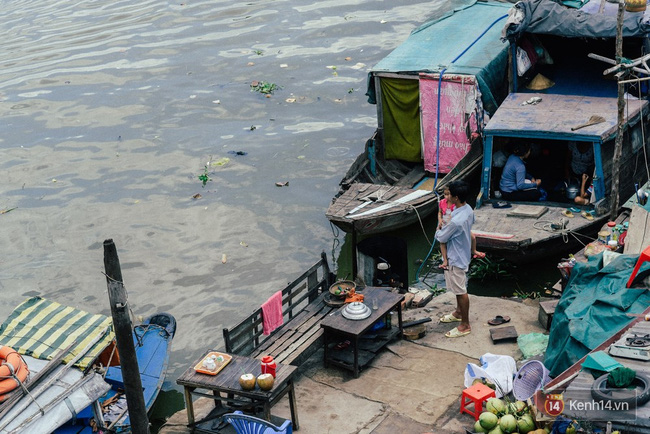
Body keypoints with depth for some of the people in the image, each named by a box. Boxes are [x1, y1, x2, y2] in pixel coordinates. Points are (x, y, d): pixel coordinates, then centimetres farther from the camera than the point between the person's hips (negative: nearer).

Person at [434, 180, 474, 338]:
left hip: (456, 259, -9)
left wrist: (439, 229, 2)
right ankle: (458, 313, 46)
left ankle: (465, 325, 19)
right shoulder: (468, 209, -7)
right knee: (458, 288, 27)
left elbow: (441, 238, -19)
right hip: (461, 254, 9)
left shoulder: (456, 221, -35)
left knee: (461, 291, 5)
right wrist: (446, 227, 10)